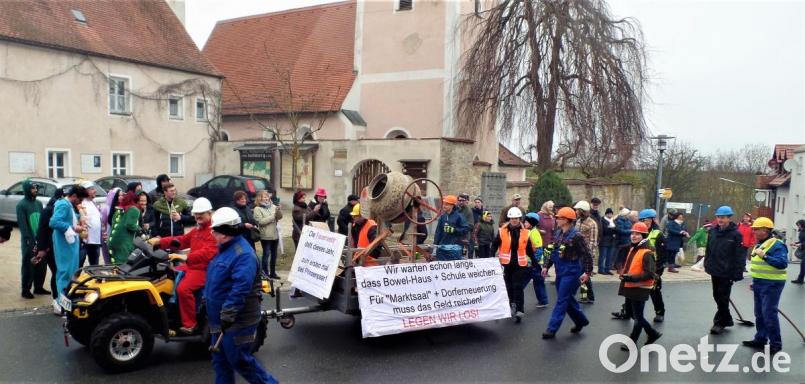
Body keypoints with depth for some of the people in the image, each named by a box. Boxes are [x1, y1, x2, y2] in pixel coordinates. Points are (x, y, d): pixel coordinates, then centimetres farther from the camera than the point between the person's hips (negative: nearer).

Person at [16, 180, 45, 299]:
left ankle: (38, 287, 20)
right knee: (28, 265, 0)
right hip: (29, 241, -6)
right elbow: (22, 225, -13)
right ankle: (25, 290, 9)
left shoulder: (38, 203, 11)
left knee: (41, 265, 9)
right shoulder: (21, 205, -8)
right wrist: (29, 241, -17)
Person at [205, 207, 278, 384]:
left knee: (240, 361, 1)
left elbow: (240, 289, -31)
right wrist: (205, 302, 27)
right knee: (220, 361, 16)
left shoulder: (243, 254, -23)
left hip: (236, 322, -10)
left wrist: (227, 316, -31)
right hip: (221, 319, 10)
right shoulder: (225, 249, 11)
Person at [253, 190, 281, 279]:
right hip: (265, 236, -5)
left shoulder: (272, 206, 7)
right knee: (266, 254, -2)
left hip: (274, 235, 5)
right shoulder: (257, 209, -5)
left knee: (274, 254, 13)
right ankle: (265, 273, 6)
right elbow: (261, 221, -14)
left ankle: (273, 272, 24)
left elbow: (280, 217, 5)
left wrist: (278, 211, -15)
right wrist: (273, 216, -12)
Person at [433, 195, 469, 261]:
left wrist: (454, 230, -17)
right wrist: (435, 244, 7)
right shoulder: (442, 216, 9)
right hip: (442, 247, 5)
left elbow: (466, 229, -10)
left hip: (454, 248, -5)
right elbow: (438, 231, 10)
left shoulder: (459, 216, -5)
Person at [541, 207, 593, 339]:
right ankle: (581, 321, 36)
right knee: (567, 298, 17)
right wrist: (546, 266, 12)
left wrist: (587, 272, -19)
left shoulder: (576, 236, -16)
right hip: (560, 271, 8)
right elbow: (553, 252, 16)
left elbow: (587, 254, -16)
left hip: (571, 272, -8)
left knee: (562, 300, -5)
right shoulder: (558, 233, 8)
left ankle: (552, 328, -1)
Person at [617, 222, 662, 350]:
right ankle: (653, 333, 34)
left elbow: (650, 274, -23)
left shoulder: (647, 253, -17)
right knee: (635, 315, 19)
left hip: (640, 289, -9)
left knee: (638, 317, 4)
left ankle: (631, 342, 13)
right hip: (630, 287, 9)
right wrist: (623, 274, 8)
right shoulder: (632, 249, 11)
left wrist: (631, 278, -28)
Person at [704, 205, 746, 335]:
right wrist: (707, 265, 11)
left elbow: (740, 256, -14)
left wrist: (737, 273, -17)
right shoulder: (713, 232, 6)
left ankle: (719, 323, 10)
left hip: (727, 273, -7)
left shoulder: (736, 234, -12)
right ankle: (727, 320, 29)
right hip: (715, 271, 7)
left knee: (723, 298, 1)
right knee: (717, 296, 14)